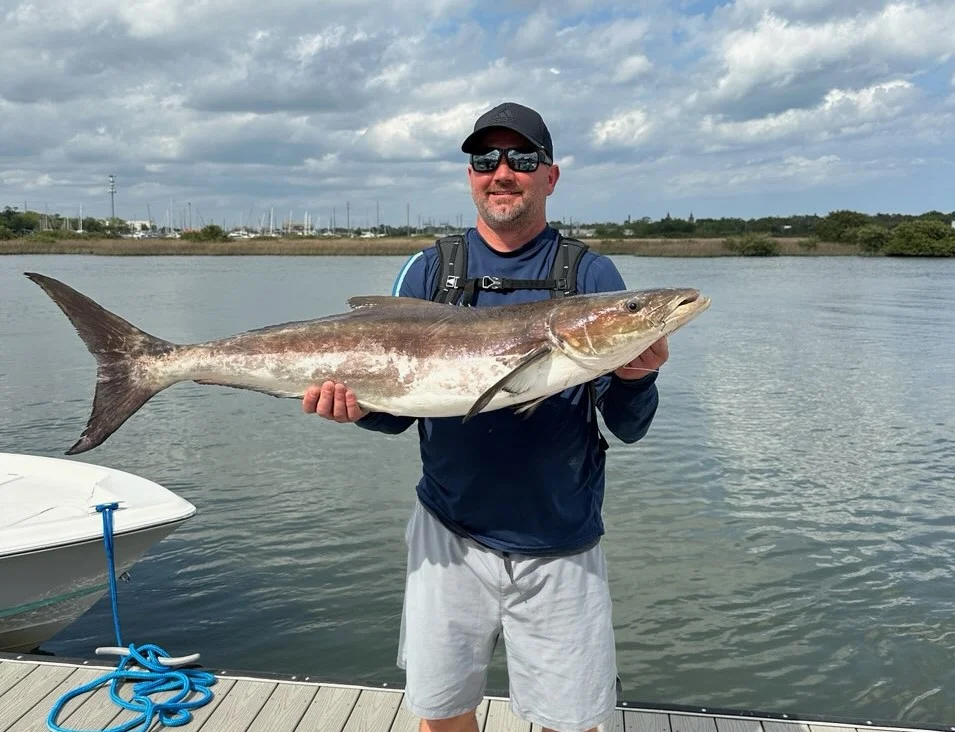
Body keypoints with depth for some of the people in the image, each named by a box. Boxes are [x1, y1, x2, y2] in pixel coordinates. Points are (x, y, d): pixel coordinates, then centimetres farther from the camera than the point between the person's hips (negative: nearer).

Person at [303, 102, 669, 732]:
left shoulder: (591, 275, -3)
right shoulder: (430, 269, 2)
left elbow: (628, 428, -5)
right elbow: (397, 407, 4)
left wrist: (635, 379, -26)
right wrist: (359, 406, -18)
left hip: (561, 547, -1)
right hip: (450, 536, 1)